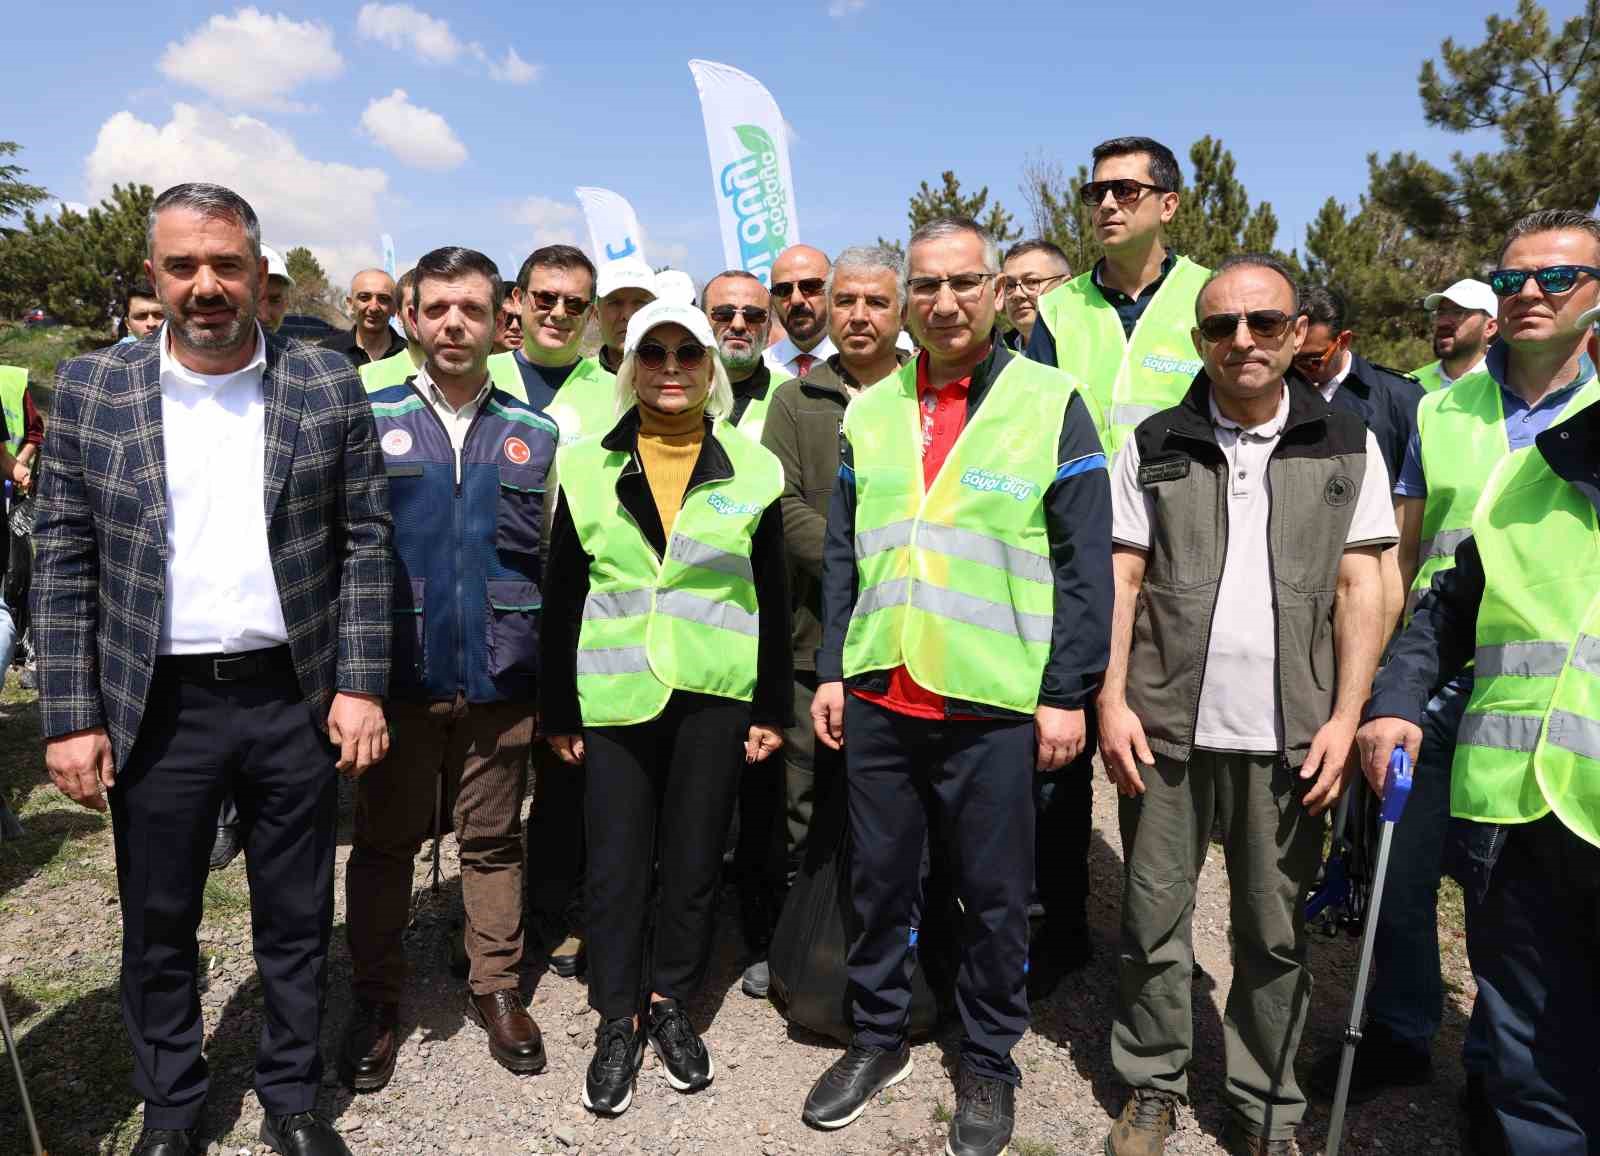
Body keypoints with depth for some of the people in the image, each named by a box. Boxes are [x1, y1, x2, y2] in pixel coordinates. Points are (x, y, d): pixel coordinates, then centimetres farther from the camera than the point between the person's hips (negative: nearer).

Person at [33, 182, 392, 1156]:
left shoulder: (330, 386, -1)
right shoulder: (93, 388, 0)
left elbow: (366, 543, 0)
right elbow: (64, 562, 1)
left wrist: (362, 685, -6)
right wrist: (72, 716, -3)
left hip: (297, 702, 0)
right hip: (157, 708, 1)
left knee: (297, 922, 14)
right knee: (158, 927, 16)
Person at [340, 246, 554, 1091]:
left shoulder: (535, 434, 5)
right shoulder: (367, 420, 1)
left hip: (501, 680, 1)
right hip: (398, 674, -1)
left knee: (493, 840, 13)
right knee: (385, 840, 13)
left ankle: (496, 988, 30)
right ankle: (376, 1000, 30)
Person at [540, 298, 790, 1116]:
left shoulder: (753, 469, 3)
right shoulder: (586, 467, 3)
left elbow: (773, 600, 5)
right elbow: (561, 599, 4)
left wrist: (772, 708, 2)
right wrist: (558, 712, 3)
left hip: (715, 696, 0)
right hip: (614, 697, 0)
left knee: (693, 860, 10)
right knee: (615, 863, 7)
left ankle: (670, 1004, 30)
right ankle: (617, 1021, 24)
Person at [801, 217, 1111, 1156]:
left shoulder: (1053, 403, -2)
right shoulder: (869, 411, 10)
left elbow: (1086, 565, -4)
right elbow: (843, 554, 12)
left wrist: (1067, 693, -8)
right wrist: (832, 671, 7)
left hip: (997, 704, -3)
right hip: (878, 697, 4)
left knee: (995, 895, 10)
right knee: (879, 880, 16)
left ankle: (990, 1063, 31)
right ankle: (879, 1037, 36)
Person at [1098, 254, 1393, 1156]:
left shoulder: (1348, 447, 5)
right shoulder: (1155, 445, 4)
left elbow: (1360, 590, 3)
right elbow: (1121, 579, 3)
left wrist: (1345, 719, -5)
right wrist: (1113, 701, -5)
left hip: (1290, 736, 0)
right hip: (1167, 728, 0)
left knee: (1276, 934, 12)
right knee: (1153, 922, 10)